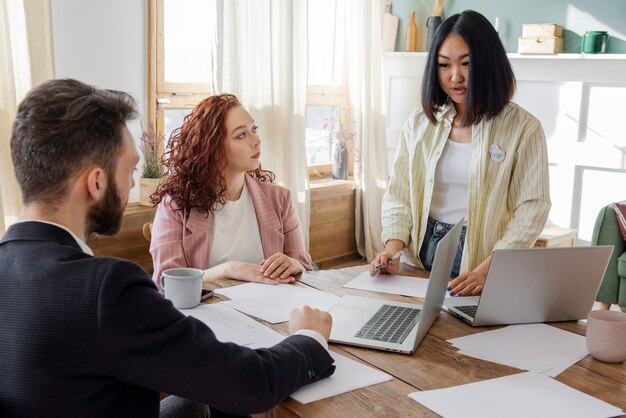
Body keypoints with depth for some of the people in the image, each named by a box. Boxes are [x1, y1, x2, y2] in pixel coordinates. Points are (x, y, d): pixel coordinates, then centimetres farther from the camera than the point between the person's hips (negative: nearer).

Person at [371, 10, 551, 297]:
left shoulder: (523, 127, -2)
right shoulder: (419, 123, 9)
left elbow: (532, 208, -6)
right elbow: (398, 196, 9)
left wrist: (487, 270, -18)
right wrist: (392, 247, -9)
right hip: (424, 250, 3)